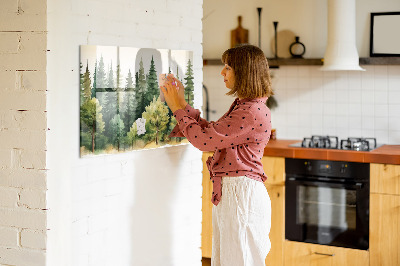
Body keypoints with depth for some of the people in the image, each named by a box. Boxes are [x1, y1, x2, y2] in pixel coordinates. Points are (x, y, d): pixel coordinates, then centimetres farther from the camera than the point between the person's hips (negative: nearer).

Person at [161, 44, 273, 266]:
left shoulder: (253, 112, -20)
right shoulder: (242, 106, 13)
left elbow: (204, 139, -19)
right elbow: (210, 132, 16)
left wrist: (178, 108, -7)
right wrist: (182, 103, 13)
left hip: (242, 194, -10)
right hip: (228, 192, 10)